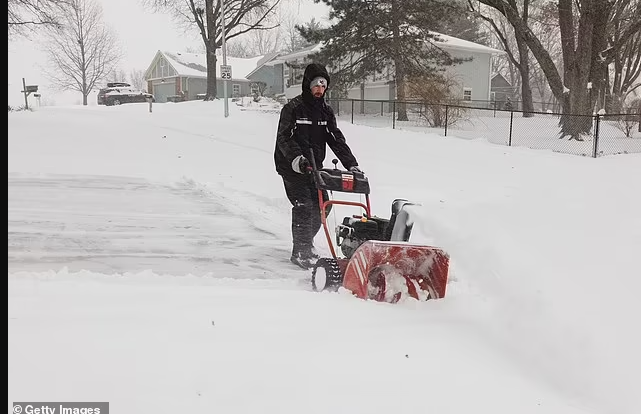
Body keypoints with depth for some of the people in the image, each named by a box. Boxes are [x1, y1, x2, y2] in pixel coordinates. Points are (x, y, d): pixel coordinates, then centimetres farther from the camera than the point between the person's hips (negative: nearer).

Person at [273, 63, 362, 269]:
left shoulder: (326, 112, 9)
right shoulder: (292, 109, -9)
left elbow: (337, 140, 4)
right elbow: (284, 138, -18)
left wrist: (352, 164, -7)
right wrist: (296, 157, -36)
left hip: (314, 167, 6)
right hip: (292, 167, -6)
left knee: (323, 205, 4)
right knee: (304, 205, -15)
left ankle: (306, 241, 27)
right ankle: (300, 252, -7)